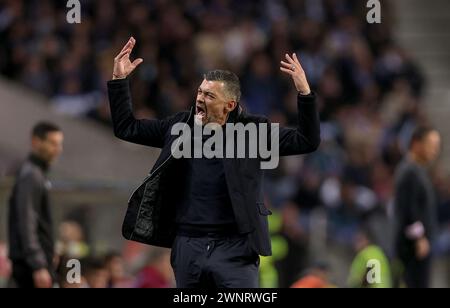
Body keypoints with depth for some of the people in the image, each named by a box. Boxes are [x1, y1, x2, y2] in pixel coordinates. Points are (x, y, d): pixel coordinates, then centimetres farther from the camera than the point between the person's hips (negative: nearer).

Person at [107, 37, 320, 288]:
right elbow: (126, 128, 18)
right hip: (188, 247, 4)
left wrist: (304, 92, -17)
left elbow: (307, 142, -5)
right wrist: (119, 80, 10)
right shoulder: (180, 127, 9)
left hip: (235, 248, -4)